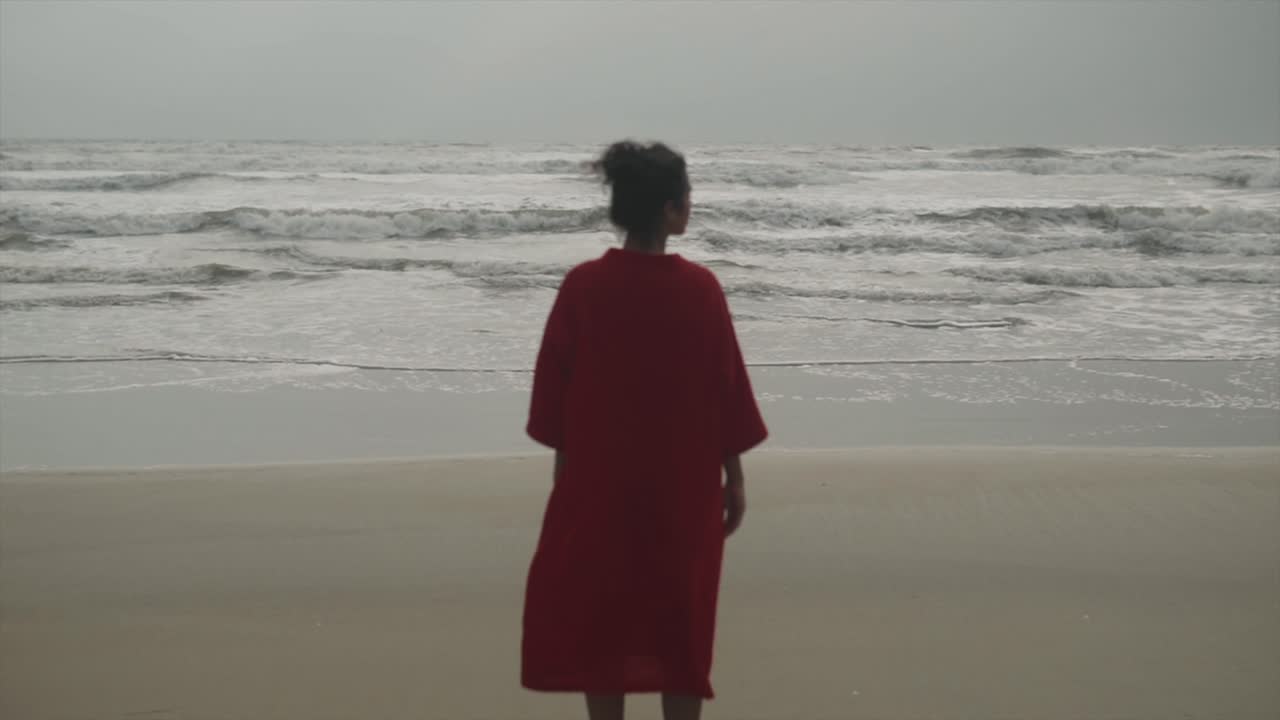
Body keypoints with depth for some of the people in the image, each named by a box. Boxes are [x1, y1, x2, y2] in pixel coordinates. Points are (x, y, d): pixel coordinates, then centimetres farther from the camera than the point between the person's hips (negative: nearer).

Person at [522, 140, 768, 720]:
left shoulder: (582, 286, -8)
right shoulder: (700, 288, -10)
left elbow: (553, 384, -2)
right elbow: (728, 387, -5)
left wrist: (565, 464, 11)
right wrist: (733, 476, 6)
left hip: (599, 480, 1)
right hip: (684, 483, 0)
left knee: (600, 616, 11)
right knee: (682, 619, 12)